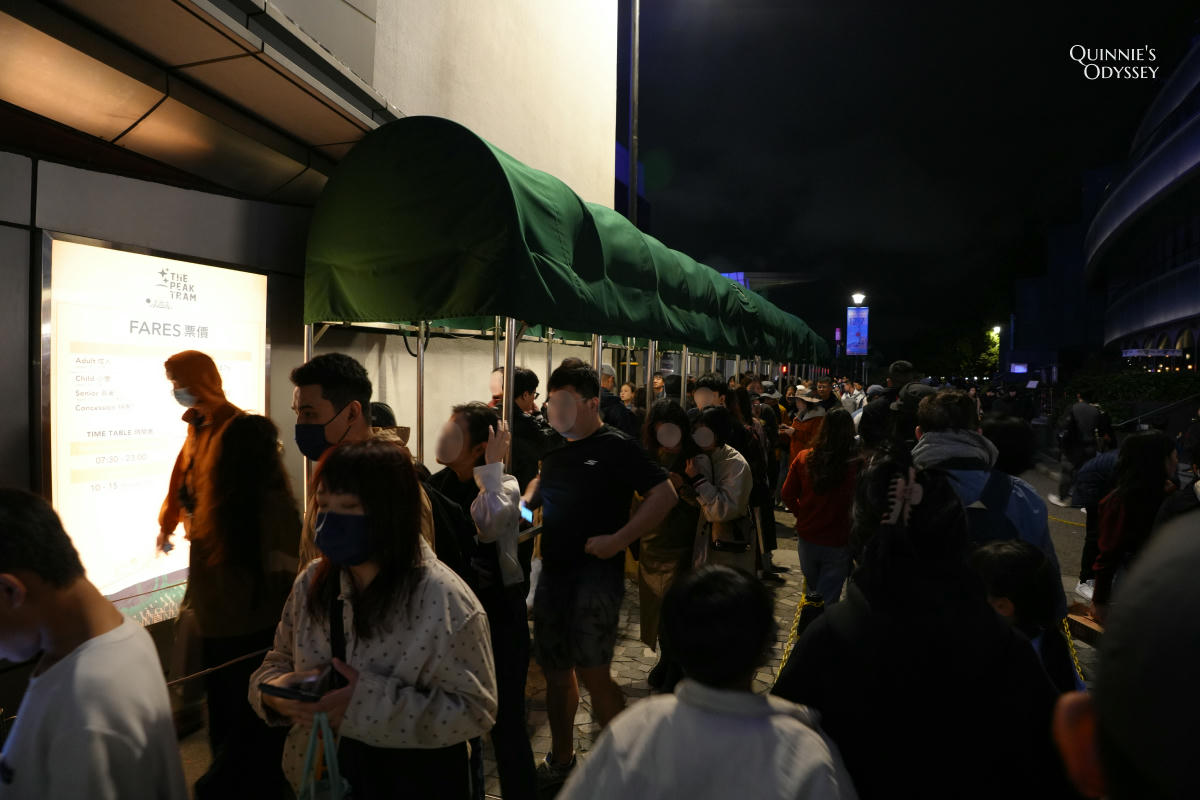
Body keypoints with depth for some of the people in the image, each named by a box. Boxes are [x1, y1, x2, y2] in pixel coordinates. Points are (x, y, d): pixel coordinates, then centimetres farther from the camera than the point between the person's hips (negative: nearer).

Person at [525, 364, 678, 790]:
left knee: (591, 672, -12)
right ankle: (561, 761, 32)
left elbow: (664, 494, -14)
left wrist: (619, 539, -19)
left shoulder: (615, 447, -10)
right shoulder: (556, 449, 11)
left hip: (596, 572, -7)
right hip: (553, 571, 7)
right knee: (556, 670, 14)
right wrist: (526, 500, 8)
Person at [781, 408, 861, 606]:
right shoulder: (857, 464, -20)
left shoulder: (804, 458, -8)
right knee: (828, 600, 9)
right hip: (838, 543, -3)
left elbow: (788, 495, 0)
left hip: (807, 538, 3)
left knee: (812, 591, 25)